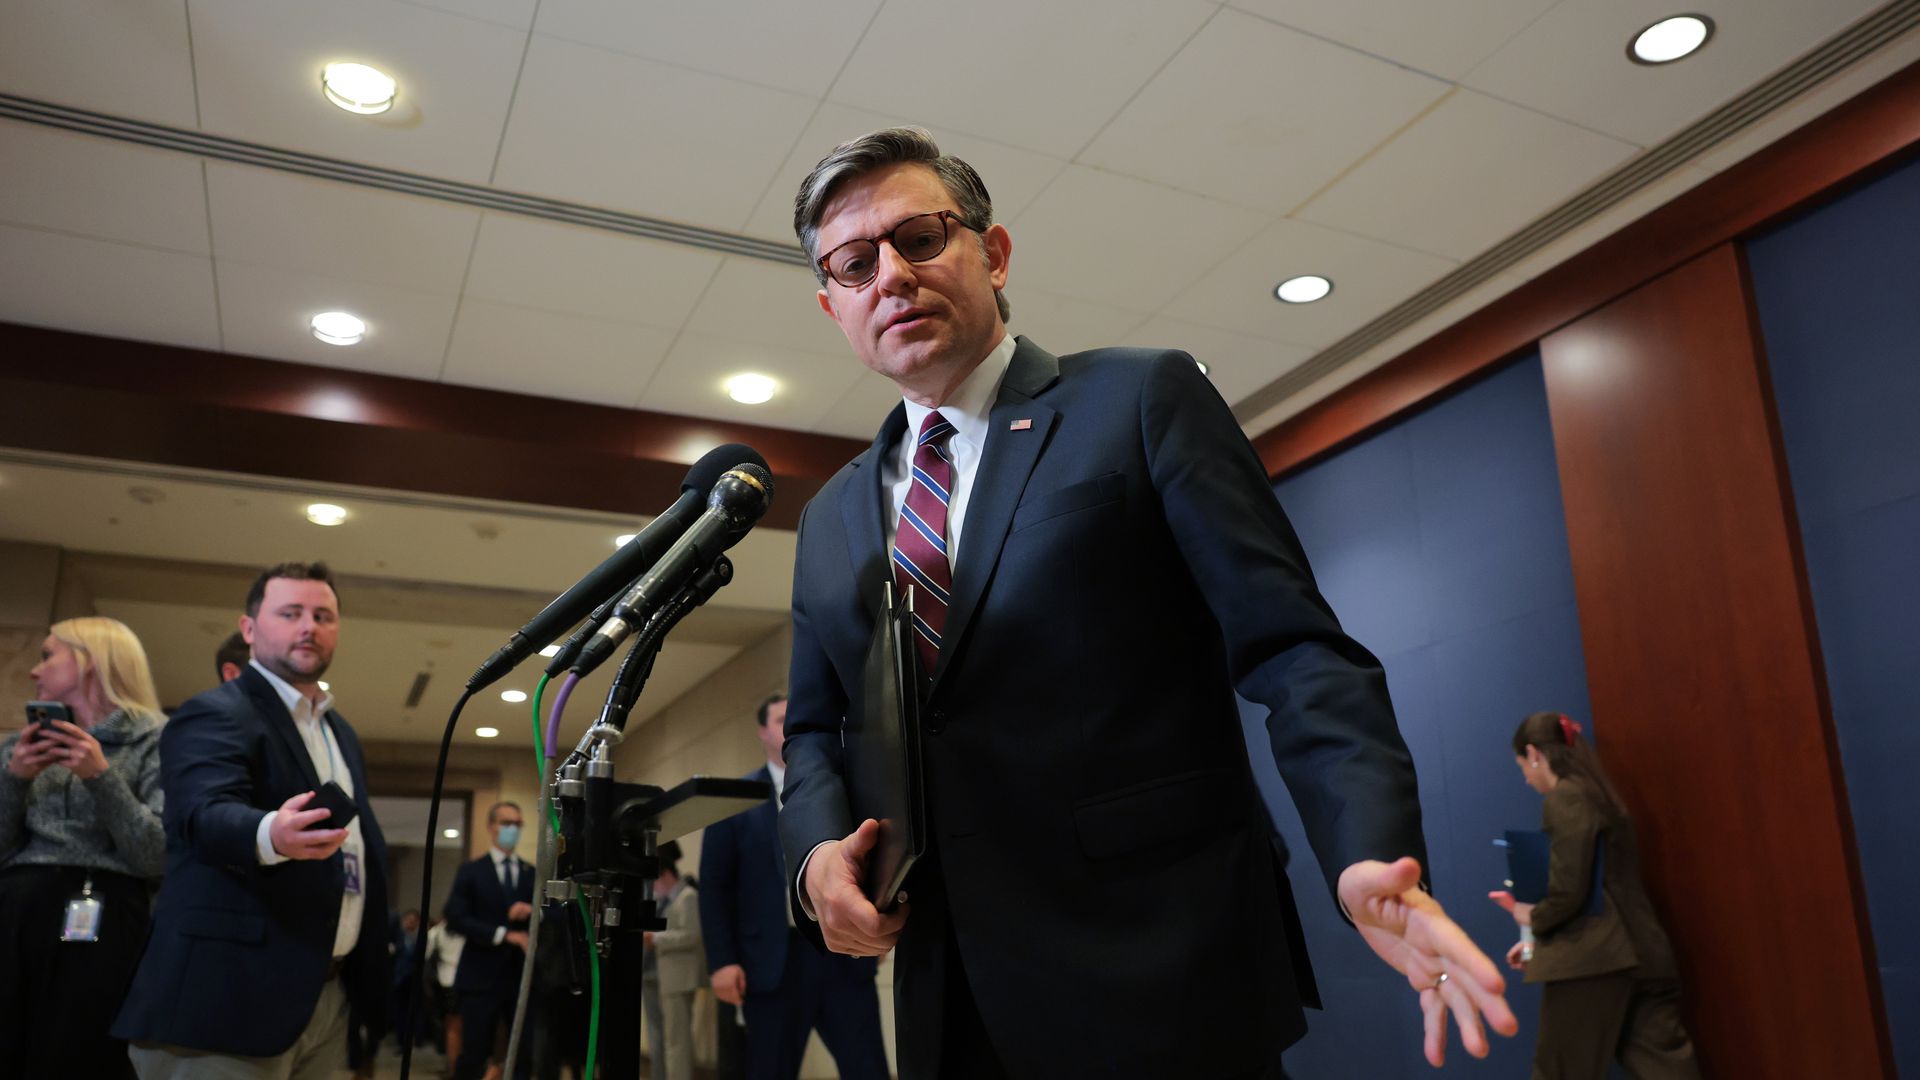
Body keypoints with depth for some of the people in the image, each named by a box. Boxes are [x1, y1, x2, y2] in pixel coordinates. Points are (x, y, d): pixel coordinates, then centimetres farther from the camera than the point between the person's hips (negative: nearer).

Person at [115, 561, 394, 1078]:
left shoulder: (342, 733, 16)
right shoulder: (214, 714, -8)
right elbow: (207, 814, -26)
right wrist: (272, 835, -47)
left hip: (328, 995, 7)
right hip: (232, 997, -7)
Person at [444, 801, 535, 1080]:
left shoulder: (533, 874, 11)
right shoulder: (471, 871, 4)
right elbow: (456, 917, -9)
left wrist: (532, 913, -15)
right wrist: (503, 934, -16)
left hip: (523, 976, 3)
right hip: (482, 977, -3)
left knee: (527, 1055, 3)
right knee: (473, 1055, 1)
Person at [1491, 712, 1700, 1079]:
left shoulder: (1563, 799, -11)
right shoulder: (1598, 794, 17)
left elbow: (1569, 892, -17)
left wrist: (1532, 917, 3)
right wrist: (1538, 941, 22)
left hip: (1590, 958, -9)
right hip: (1640, 955, 9)